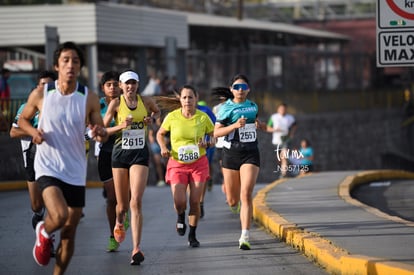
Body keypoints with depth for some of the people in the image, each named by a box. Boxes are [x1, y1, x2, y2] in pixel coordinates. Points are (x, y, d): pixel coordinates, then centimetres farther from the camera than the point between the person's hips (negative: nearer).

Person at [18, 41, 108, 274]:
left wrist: (100, 133, -22)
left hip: (76, 172, 2)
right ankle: (44, 232, 9)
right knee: (59, 216, -26)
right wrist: (34, 132, -10)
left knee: (69, 233, 7)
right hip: (48, 168, -2)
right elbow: (23, 119, 11)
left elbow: (102, 135, 3)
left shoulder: (90, 99, -4)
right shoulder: (40, 95, -5)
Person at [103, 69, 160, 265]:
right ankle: (119, 223, 47)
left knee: (136, 202, -14)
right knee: (122, 204, 8)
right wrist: (121, 126, -18)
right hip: (120, 153, 0)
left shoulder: (145, 101, 2)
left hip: (140, 154, 0)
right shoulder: (116, 103, -4)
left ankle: (136, 249, -16)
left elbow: (157, 111, 26)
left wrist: (152, 119, 4)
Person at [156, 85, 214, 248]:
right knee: (179, 202, -13)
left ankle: (192, 236, 16)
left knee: (195, 202, -3)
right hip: (177, 164, 0)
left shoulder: (203, 118, -5)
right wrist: (163, 148, -6)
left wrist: (207, 144, -14)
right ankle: (181, 217, 25)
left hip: (198, 164, 1)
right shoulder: (172, 117, -5)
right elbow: (160, 134, 11)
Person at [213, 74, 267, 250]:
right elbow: (216, 132, -10)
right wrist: (235, 126, -22)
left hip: (251, 154, 1)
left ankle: (245, 237, -19)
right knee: (232, 201, 8)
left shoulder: (253, 106, 10)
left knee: (246, 195, -16)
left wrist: (260, 125, 13)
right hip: (231, 154, -1)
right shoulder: (226, 108, -3)